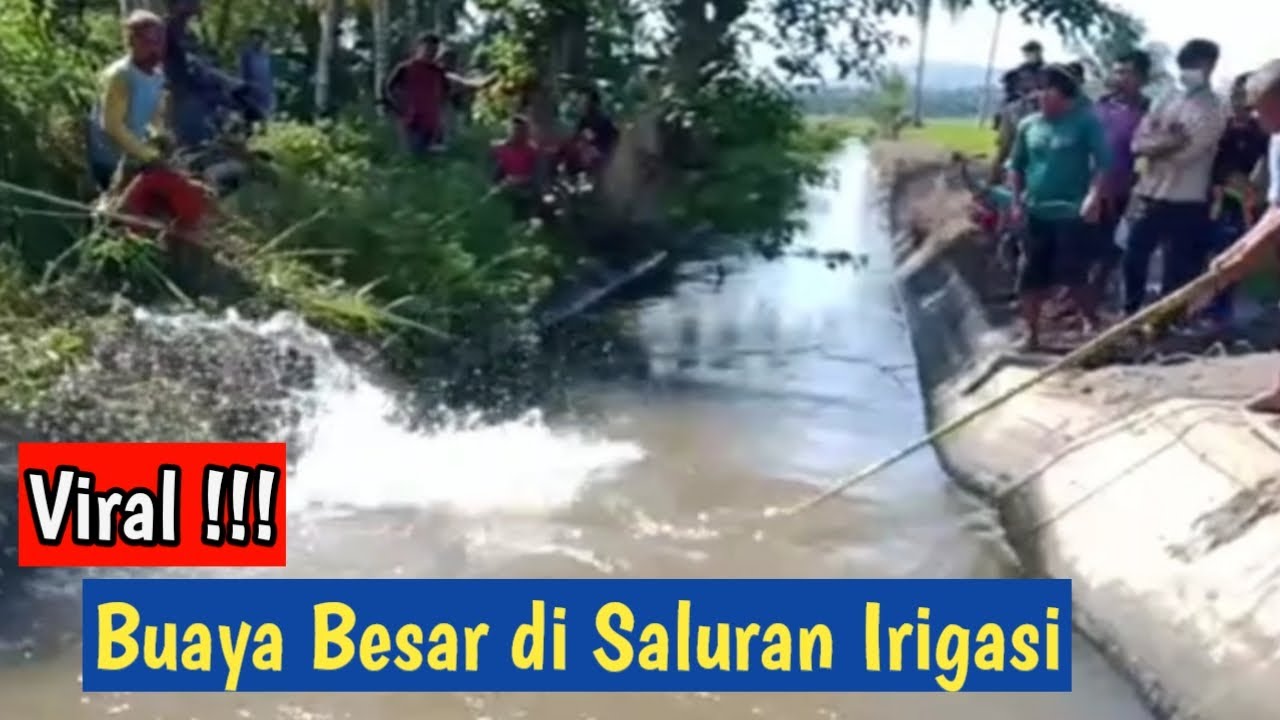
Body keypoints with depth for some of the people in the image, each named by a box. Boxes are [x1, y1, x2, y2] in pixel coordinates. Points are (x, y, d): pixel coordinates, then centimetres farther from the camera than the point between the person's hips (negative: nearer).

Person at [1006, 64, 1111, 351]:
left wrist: (1094, 197, -23)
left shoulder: (1086, 122, -6)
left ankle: (1095, 327, 18)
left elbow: (1102, 163, -10)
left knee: (1074, 277, -3)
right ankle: (1031, 335, 17)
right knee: (1030, 279, 6)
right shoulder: (1028, 125, 8)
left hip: (1071, 213, -5)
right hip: (1035, 214, 5)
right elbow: (1016, 166, 16)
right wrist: (1017, 202, 6)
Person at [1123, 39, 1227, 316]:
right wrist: (1168, 141, -15)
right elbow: (1138, 141, 1)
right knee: (1133, 259, 13)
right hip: (1150, 195, 6)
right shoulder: (1169, 102, 11)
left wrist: (1155, 144, -6)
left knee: (1177, 271, 4)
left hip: (1184, 203, -6)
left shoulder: (1212, 110, -8)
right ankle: (1130, 314, 29)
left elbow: (1185, 153, -18)